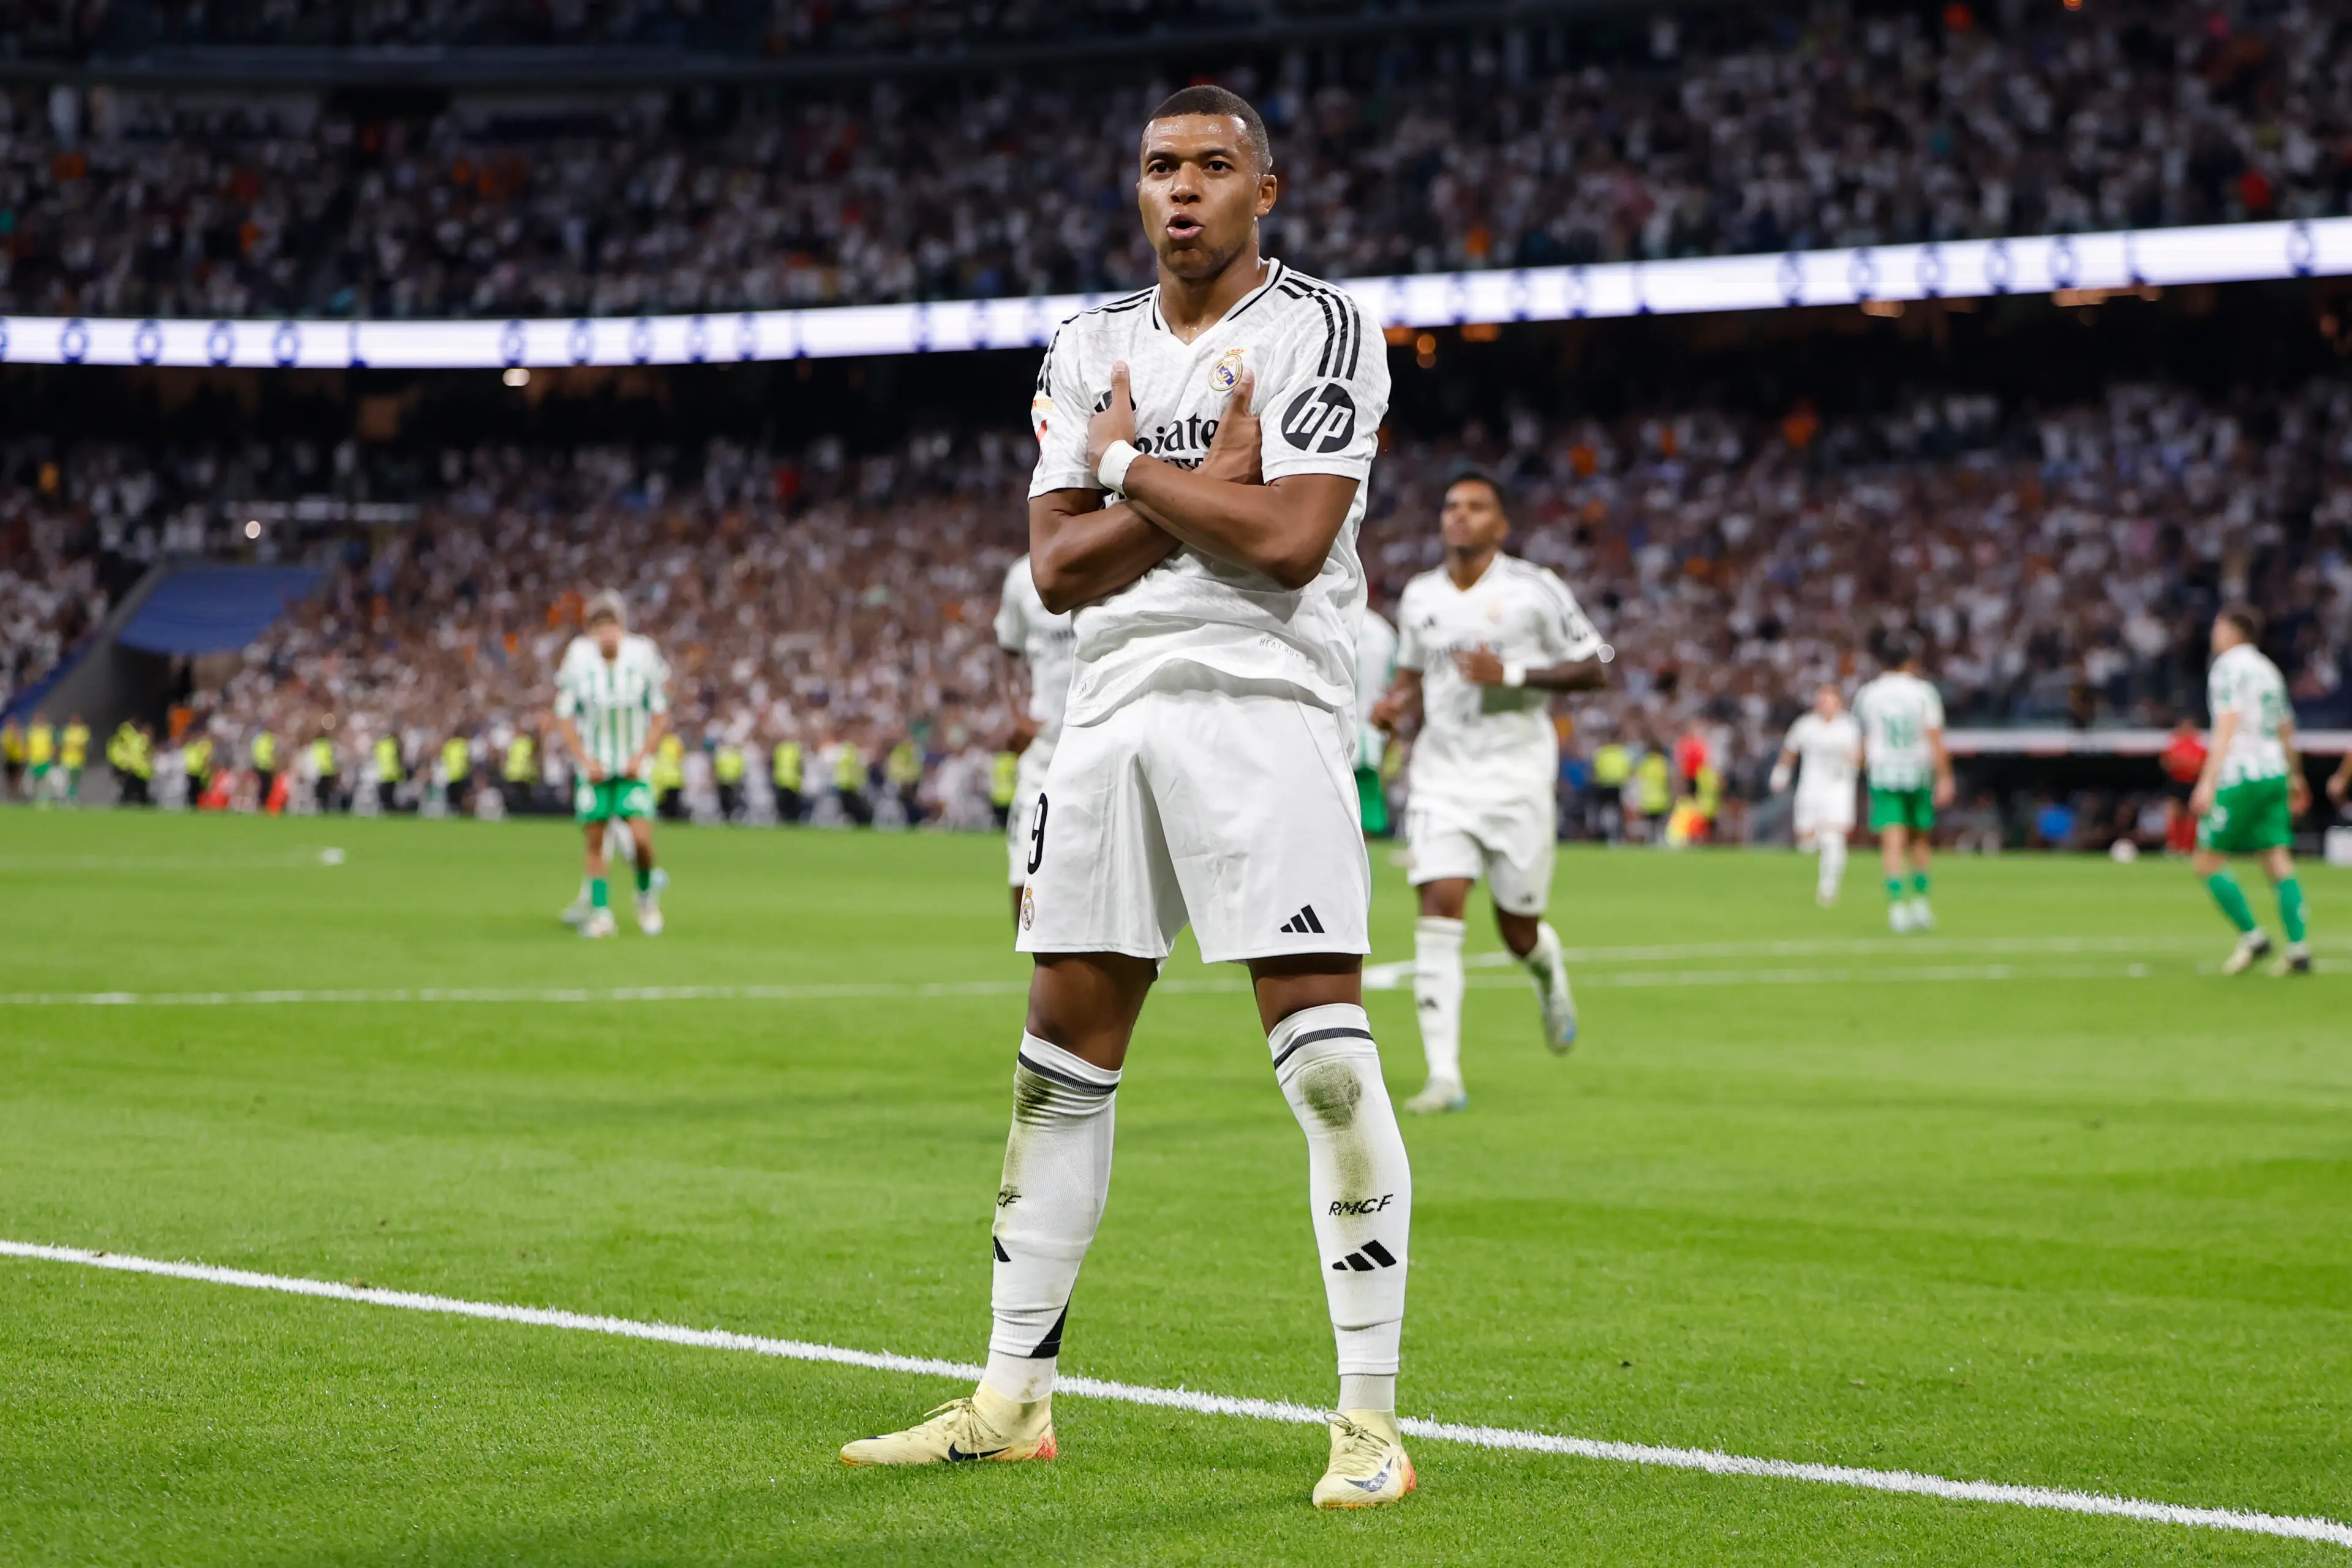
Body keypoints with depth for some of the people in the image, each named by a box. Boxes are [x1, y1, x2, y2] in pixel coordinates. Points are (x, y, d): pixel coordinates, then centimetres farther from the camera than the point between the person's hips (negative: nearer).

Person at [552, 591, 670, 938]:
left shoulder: (643, 657, -6)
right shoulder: (578, 660, -5)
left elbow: (660, 717, 3)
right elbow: (564, 718, 3)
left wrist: (640, 757, -9)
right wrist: (585, 760, -7)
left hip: (632, 769, -1)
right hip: (594, 767, 1)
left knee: (641, 839, -14)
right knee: (594, 842, -1)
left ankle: (646, 893, 12)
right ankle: (599, 912, 8)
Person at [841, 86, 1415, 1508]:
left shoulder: (1320, 331, -3)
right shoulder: (1093, 350, 14)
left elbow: (1290, 540, -15)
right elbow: (1058, 564, 4)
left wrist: (1128, 469, -4)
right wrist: (1203, 488, -8)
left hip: (1267, 709, -6)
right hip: (1116, 707, 6)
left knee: (1328, 1060, -11)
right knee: (1063, 1061, 8)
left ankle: (1372, 1418, -6)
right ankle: (1015, 1400, 18)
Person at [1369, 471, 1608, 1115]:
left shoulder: (1534, 589, -6)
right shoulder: (1418, 596, 7)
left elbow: (1592, 667, -4)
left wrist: (1512, 675, -17)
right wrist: (1396, 704, 1)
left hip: (1517, 776, -2)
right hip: (1442, 775, 3)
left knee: (1518, 930, 4)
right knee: (1438, 910, -14)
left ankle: (1550, 976, 44)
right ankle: (1444, 1077, -15)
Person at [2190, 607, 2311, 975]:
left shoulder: (2228, 667, -6)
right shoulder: (2268, 670, 18)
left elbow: (2227, 727, -17)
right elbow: (2286, 730, 25)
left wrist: (2208, 782, -21)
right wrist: (2294, 777, 37)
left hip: (2240, 777, -8)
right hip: (2274, 774, 8)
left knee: (2207, 861, 0)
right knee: (2279, 862, 2)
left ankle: (2252, 937, -5)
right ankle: (2299, 948, -9)